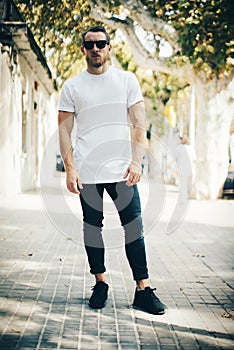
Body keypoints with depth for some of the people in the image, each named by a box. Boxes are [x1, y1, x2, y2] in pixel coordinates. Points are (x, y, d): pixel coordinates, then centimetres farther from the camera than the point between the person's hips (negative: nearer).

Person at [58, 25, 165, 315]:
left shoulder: (127, 80, 6)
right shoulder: (72, 87, 6)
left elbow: (139, 124, 3)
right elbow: (64, 130, 4)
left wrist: (136, 161, -9)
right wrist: (70, 168, -7)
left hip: (121, 170, 0)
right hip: (87, 171, 1)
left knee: (134, 228, -3)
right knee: (92, 226, 7)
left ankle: (143, 289, 2)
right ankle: (100, 283, 20)